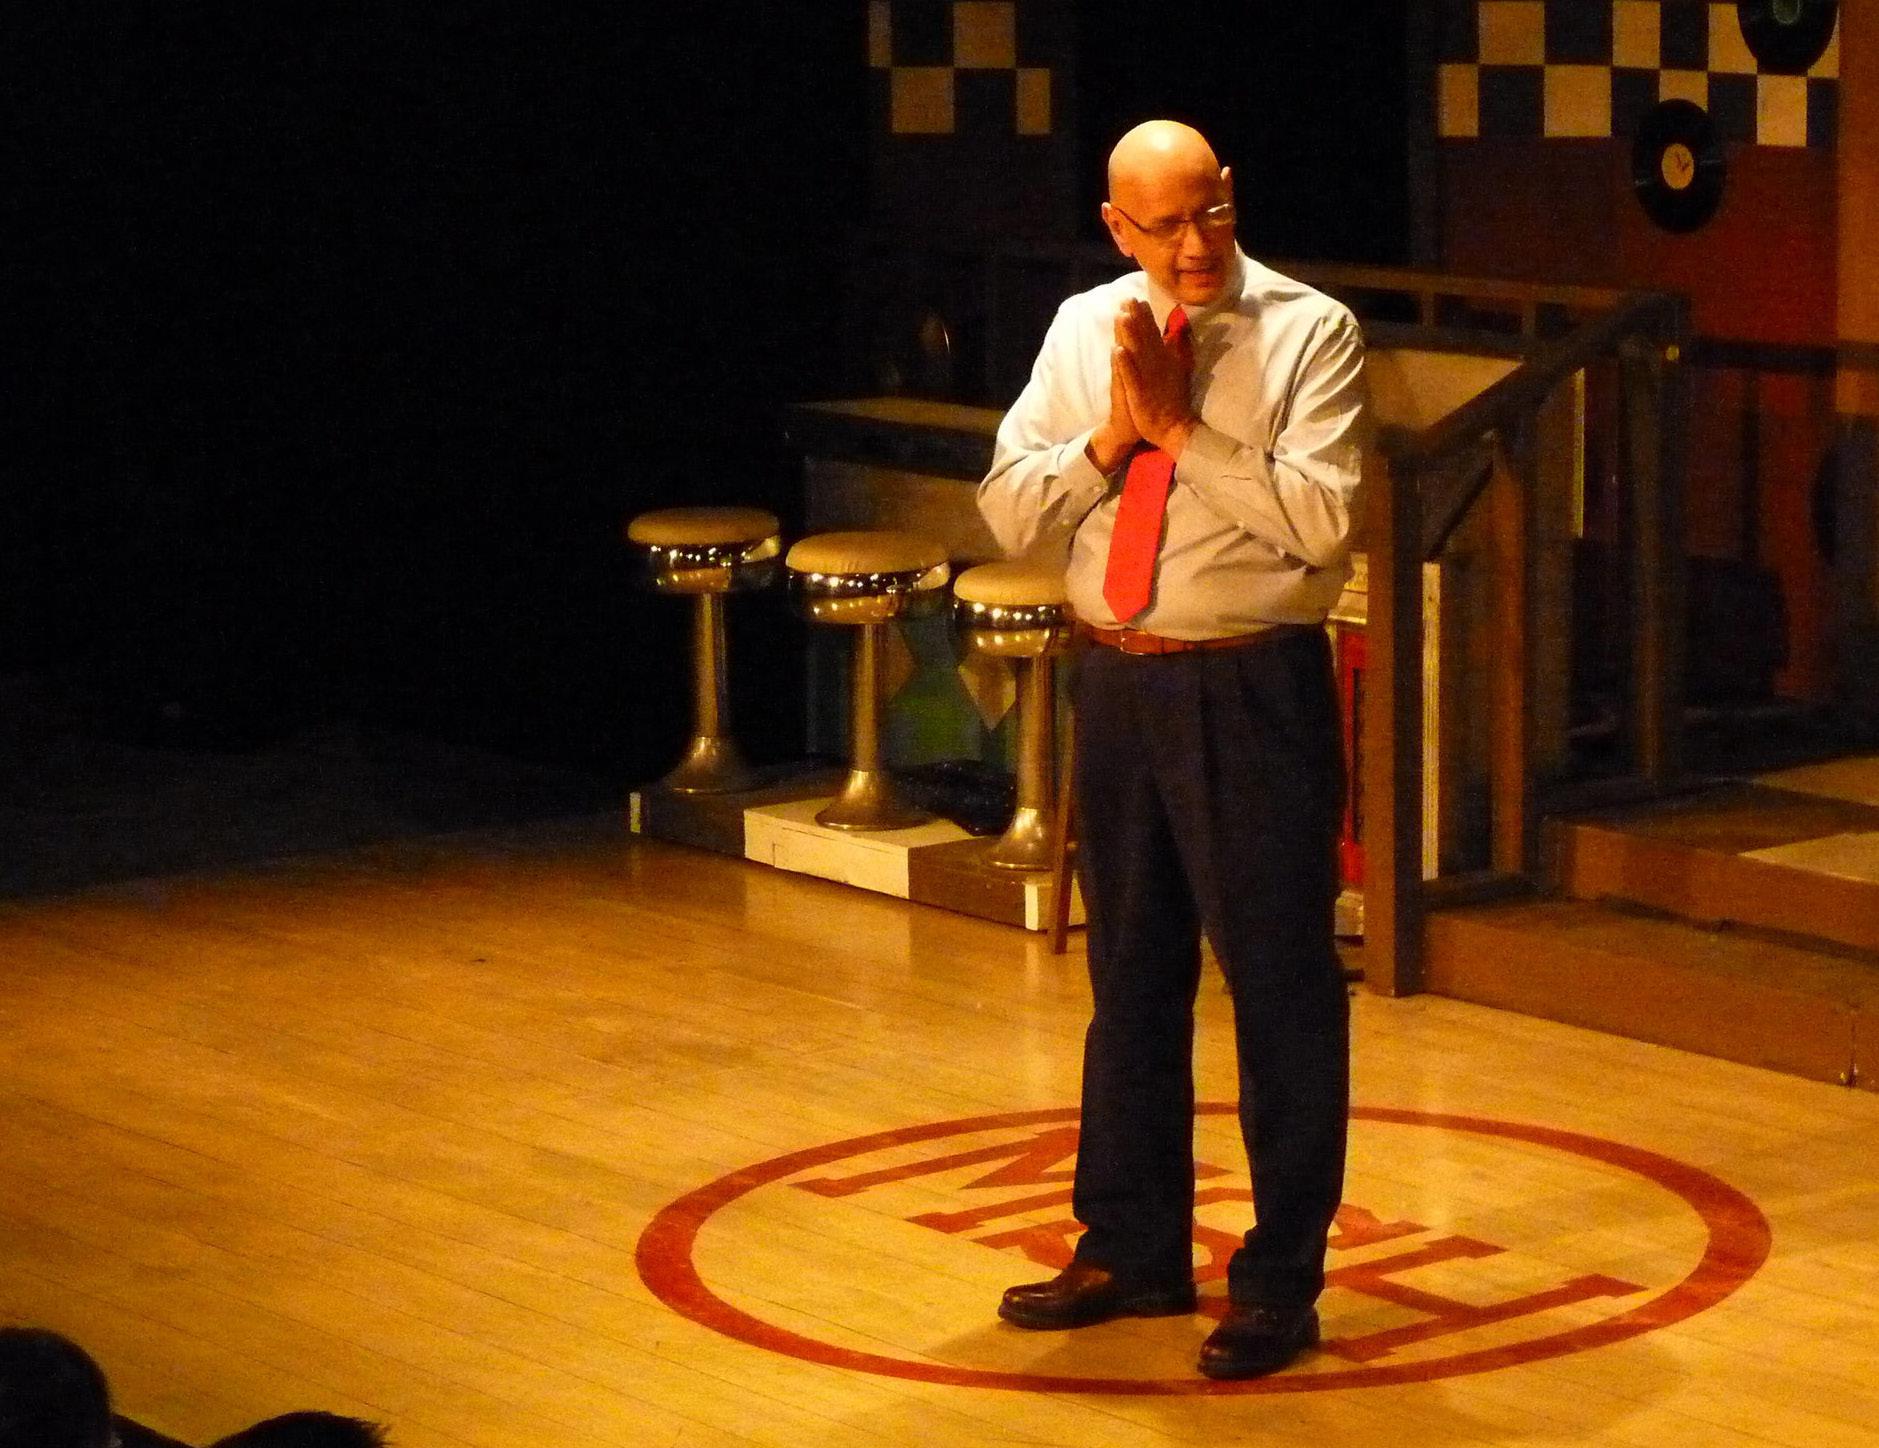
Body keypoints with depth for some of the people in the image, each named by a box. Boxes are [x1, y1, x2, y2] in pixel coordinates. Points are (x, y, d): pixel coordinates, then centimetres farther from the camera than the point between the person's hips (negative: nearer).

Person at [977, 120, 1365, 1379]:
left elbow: (1321, 515, -19)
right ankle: (1133, 1251, 32)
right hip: (1118, 682, 5)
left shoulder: (1309, 332, -7)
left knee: (1281, 982, 0)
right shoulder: (1084, 331, 7)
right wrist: (1112, 436, -11)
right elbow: (1009, 513, 4)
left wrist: (1183, 428, -18)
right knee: (1131, 977, 17)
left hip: (1254, 688, -5)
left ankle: (1280, 1284, 10)